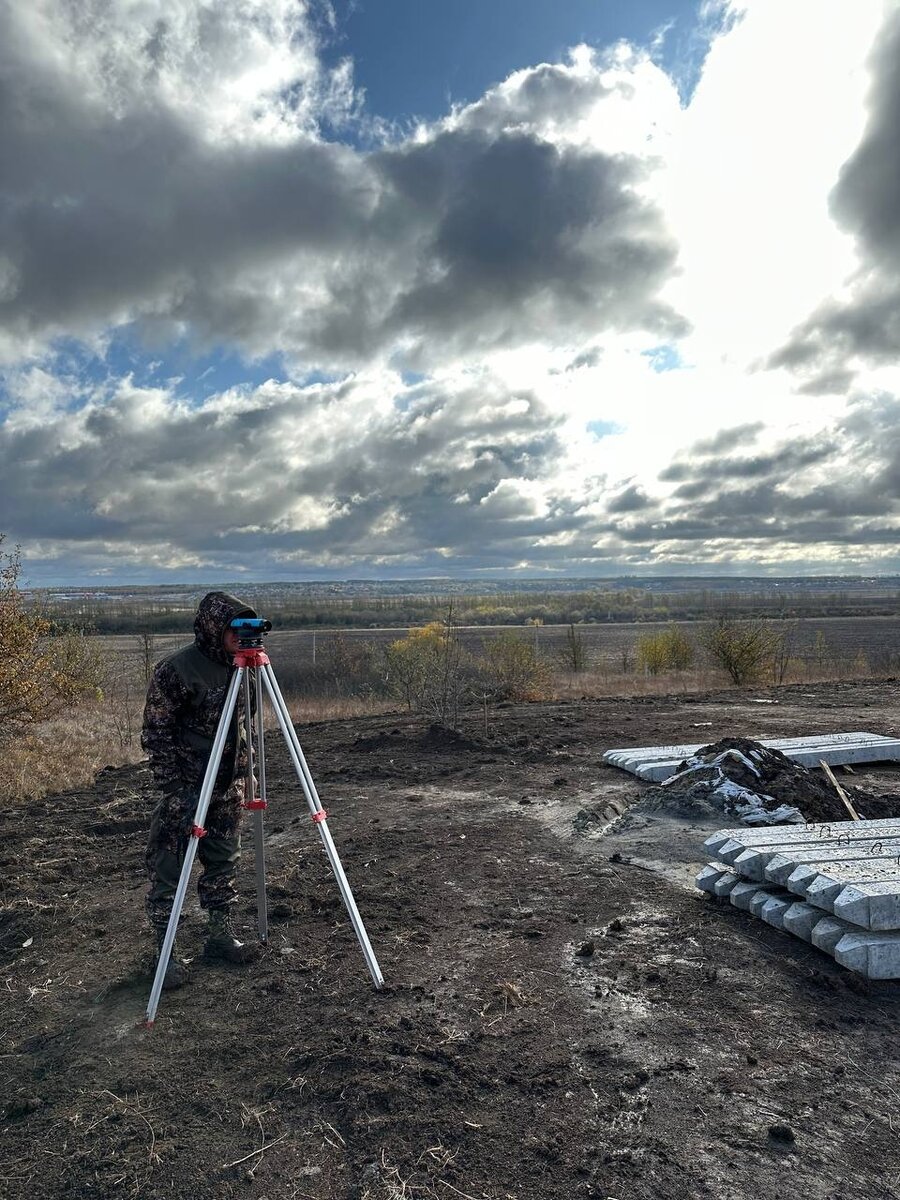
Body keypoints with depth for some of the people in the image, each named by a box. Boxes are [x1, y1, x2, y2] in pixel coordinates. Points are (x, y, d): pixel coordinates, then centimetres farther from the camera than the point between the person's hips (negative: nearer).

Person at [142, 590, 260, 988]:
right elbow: (155, 734, -13)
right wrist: (173, 791, -16)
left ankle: (220, 935, 29)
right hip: (185, 789, -6)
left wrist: (244, 776, 15)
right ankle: (165, 952, 16)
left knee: (224, 863, 14)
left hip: (227, 789, 7)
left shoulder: (235, 666, 4)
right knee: (168, 870, 3)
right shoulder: (176, 669, -16)